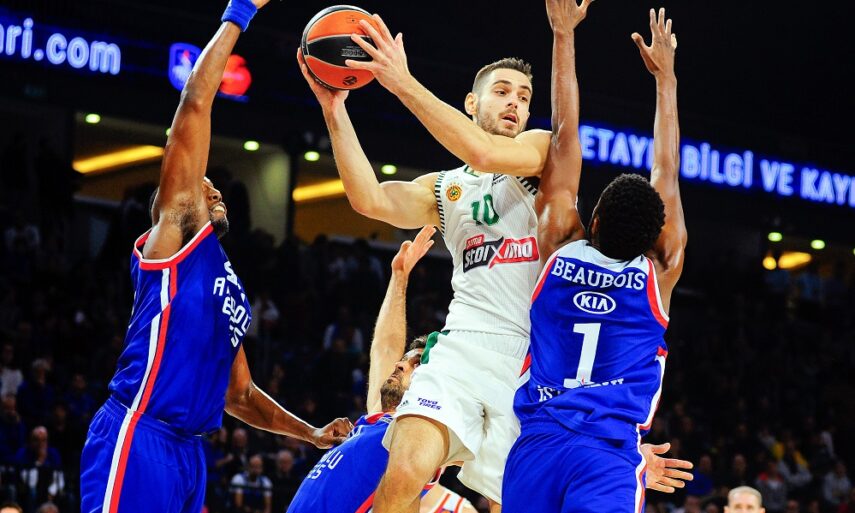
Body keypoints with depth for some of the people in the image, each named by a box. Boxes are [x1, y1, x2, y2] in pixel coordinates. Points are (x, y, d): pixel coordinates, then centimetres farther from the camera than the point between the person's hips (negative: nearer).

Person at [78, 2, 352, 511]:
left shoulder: (231, 290, 29)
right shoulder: (175, 229, 7)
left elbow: (239, 391, 34)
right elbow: (195, 105, 1)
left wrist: (311, 433, 24)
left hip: (188, 450, 9)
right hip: (138, 438, -9)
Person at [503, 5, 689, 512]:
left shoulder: (561, 247, 6)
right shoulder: (660, 271, 3)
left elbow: (566, 140, 10)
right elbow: (667, 174, 14)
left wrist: (564, 36, 16)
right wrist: (665, 76, 23)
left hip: (538, 442, 2)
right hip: (612, 455, -2)